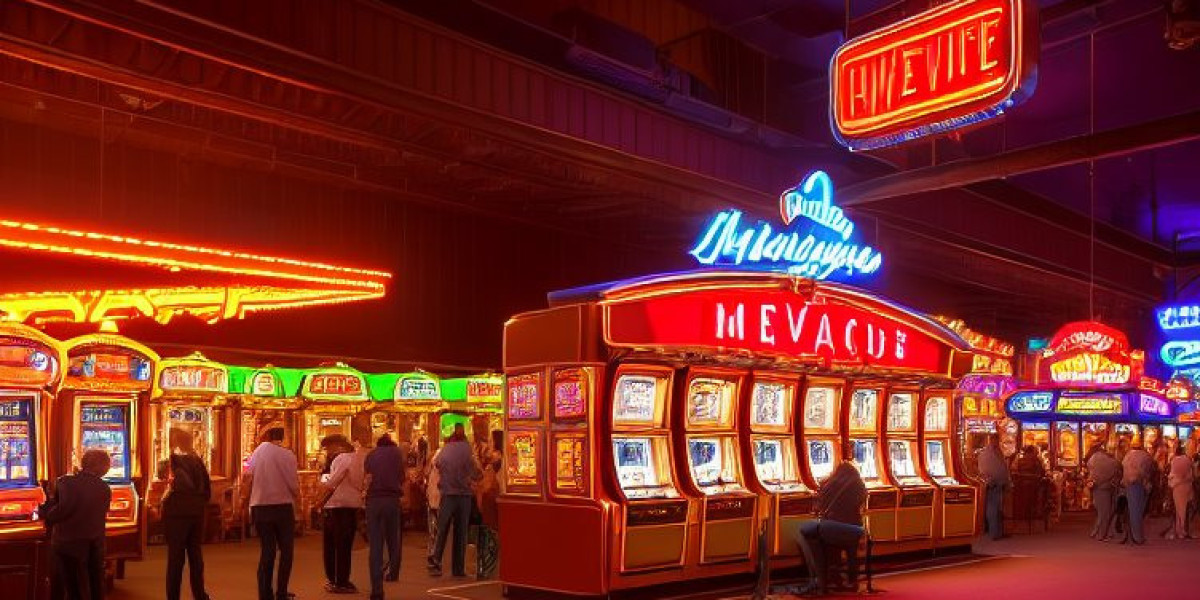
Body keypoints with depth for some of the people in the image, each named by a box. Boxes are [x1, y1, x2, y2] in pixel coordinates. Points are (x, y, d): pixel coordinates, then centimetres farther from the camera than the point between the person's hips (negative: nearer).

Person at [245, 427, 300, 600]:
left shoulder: (257, 452, 0)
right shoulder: (287, 455, -11)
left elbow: (247, 477, 2)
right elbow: (293, 484, -12)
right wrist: (297, 496, 7)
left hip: (260, 507, 4)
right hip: (283, 506, -3)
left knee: (267, 550, 11)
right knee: (286, 550, 8)